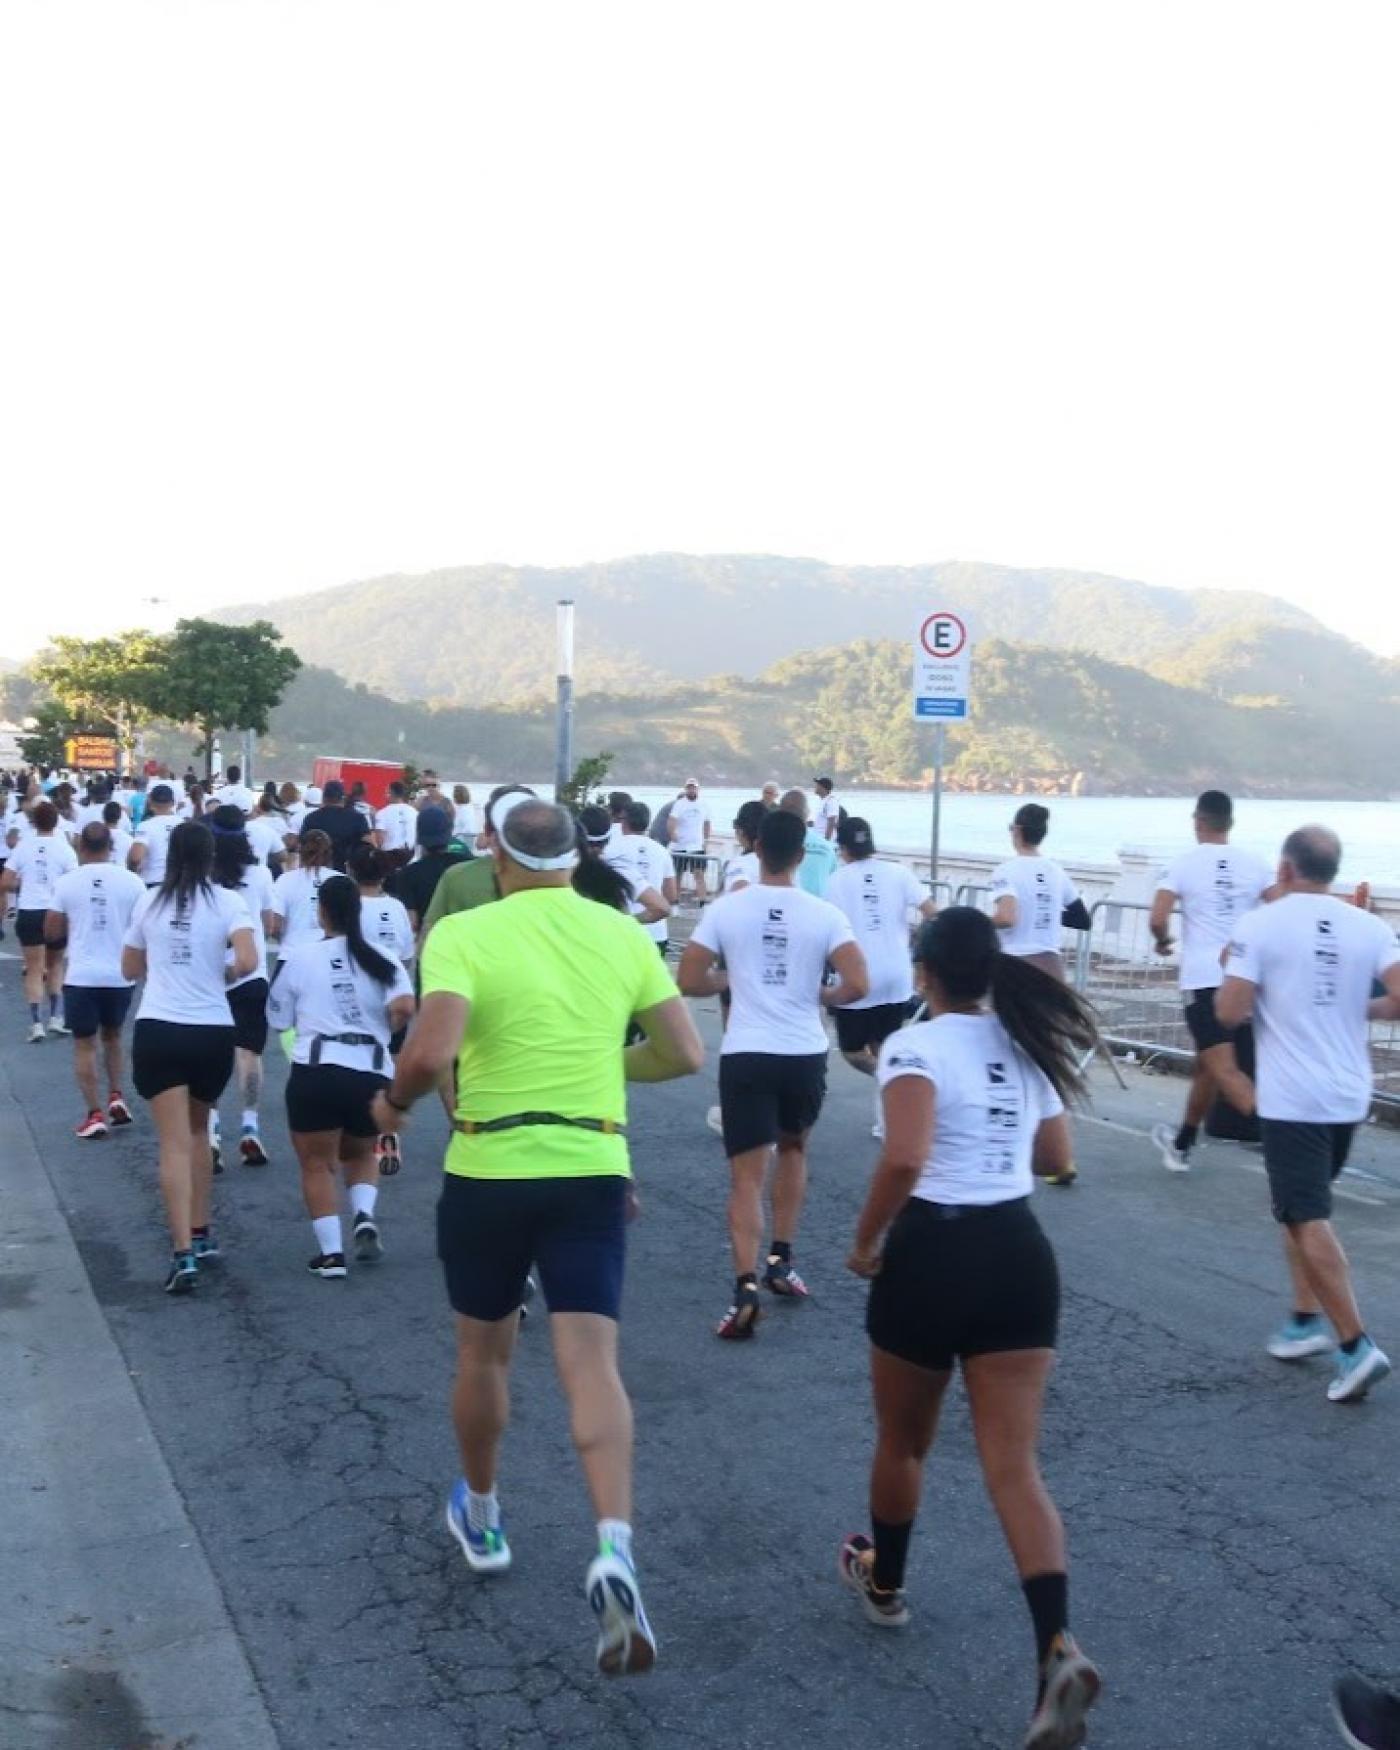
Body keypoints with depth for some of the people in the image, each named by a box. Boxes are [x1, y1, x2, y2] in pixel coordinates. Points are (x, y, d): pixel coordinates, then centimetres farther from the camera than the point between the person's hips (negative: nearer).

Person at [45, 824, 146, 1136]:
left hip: (81, 976, -2)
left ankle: (95, 1113, 3)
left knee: (84, 1044, 9)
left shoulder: (66, 882, -4)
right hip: (121, 976, 2)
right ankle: (116, 1097, 12)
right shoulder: (132, 881, -4)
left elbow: (51, 933, 1)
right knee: (112, 1036, 24)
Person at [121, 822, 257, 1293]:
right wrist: (224, 975, 4)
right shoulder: (227, 901, -3)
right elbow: (247, 961, -17)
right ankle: (201, 1235, 28)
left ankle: (184, 1254, -13)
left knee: (174, 1144, -3)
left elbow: (130, 968, 15)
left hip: (157, 1030, 0)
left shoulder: (150, 901, 5)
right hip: (212, 1033, 0)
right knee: (197, 1131, 22)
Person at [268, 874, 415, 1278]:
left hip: (316, 1072, -3)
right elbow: (404, 1008, -10)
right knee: (361, 1154, 25)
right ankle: (365, 1217, 0)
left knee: (317, 1164, 10)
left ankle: (331, 1252, 0)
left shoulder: (301, 957, 1)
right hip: (372, 1074, 3)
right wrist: (382, 1031, 9)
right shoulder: (382, 961, 7)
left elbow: (278, 1018, 9)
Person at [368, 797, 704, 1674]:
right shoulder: (623, 933, 2)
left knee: (485, 1351, 19)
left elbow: (432, 1054, -22)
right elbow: (685, 1053, 3)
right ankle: (615, 1547, -22)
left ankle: (481, 1519, 39)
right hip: (592, 1172, 2)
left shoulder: (465, 932, -9)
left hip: (489, 1172, -1)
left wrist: (394, 1102, -1)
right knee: (593, 1362, -2)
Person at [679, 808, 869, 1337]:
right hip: (805, 1054, 1)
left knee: (747, 1176, -1)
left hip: (745, 1054, -1)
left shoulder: (726, 908, -3)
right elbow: (858, 985, -11)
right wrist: (823, 996, 9)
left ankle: (746, 1288, -15)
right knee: (792, 1149, 26)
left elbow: (688, 981, -2)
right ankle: (780, 1262, 29)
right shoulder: (825, 915, -3)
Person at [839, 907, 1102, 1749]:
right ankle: (1059, 1648, -14)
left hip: (931, 1253, -5)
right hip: (1019, 1254, 5)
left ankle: (884, 1583, 43)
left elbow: (906, 1158, -27)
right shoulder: (1027, 1045, 9)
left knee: (902, 1442, 20)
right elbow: (1057, 1153, 21)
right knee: (1015, 1464, 2)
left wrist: (866, 1241, -12)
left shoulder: (915, 1047, -12)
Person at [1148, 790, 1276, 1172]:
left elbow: (1157, 920, -13)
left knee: (1224, 1069, -10)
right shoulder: (1254, 864, 5)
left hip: (1203, 978, -5)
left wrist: (1164, 941, 9)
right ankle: (1182, 1144, 35)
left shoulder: (1184, 864, -3)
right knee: (1207, 1064, 20)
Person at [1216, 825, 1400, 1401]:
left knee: (1309, 1221, -3)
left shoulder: (1258, 926, -9)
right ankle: (1307, 1321, 23)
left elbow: (1230, 1013, -13)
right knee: (1300, 1208, 22)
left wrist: (1233, 969, 7)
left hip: (1291, 1098, -6)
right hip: (1349, 1096, 6)